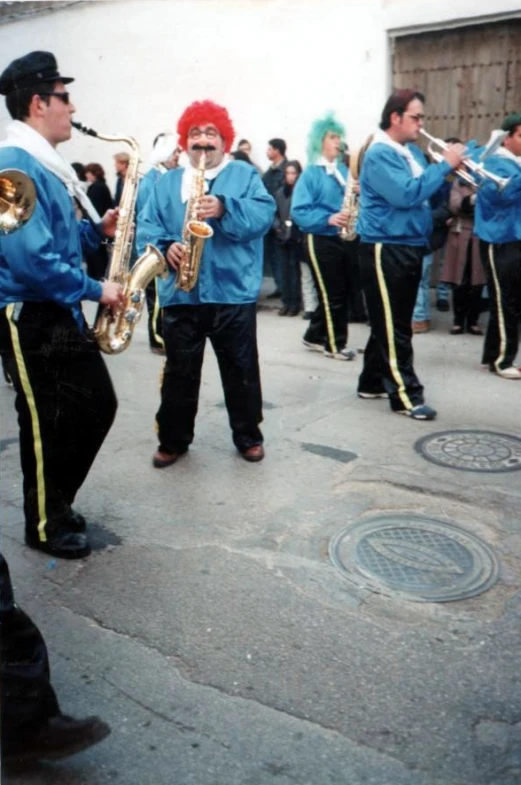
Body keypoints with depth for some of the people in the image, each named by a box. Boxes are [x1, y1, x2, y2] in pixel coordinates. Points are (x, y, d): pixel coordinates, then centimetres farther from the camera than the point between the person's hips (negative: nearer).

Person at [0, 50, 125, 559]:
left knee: (98, 406, 15)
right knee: (47, 426, 3)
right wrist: (95, 289, -18)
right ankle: (45, 528, 23)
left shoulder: (45, 165, 14)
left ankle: (56, 501, 34)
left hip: (62, 315, 10)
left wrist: (97, 230, 5)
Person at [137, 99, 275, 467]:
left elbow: (264, 214, -9)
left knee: (241, 370, 7)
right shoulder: (167, 182, 14)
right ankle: (173, 440, 24)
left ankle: (249, 436, 23)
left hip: (233, 293, -2)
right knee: (179, 372, 9)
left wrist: (225, 209, -24)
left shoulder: (245, 174, 7)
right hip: (180, 294, 2)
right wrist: (165, 246, -16)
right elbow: (147, 227, 5)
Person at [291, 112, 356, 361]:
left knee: (339, 293, 11)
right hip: (320, 240, -7)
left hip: (342, 238, 7)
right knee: (333, 294, -2)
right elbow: (298, 211, -16)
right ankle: (334, 344, 11)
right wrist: (328, 219, -27)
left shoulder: (342, 170, 12)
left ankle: (315, 336, 25)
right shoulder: (311, 173, -8)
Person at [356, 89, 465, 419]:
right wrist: (444, 165, -18)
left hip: (411, 247, 9)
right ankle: (406, 395, -3)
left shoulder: (413, 152, 15)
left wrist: (449, 172, 0)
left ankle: (373, 382, 26)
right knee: (392, 326, -5)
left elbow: (429, 196, 18)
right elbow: (406, 195, -25)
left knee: (394, 322, 14)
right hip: (386, 249, -9)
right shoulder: (380, 155, -13)